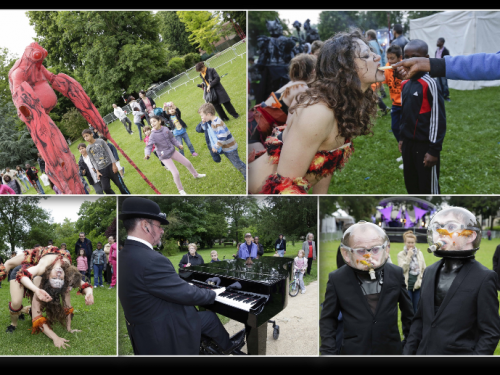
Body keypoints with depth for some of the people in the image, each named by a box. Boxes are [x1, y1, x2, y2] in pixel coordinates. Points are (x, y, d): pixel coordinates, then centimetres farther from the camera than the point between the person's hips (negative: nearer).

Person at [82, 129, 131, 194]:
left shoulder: (100, 141, -1)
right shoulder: (88, 149, 3)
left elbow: (109, 152, -1)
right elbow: (93, 161, 4)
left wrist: (114, 164, -7)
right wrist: (97, 171, -6)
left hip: (110, 166, -2)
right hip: (101, 170, 2)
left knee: (120, 184, 0)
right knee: (106, 188, -9)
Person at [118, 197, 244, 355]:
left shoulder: (126, 255, -1)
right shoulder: (151, 261, -30)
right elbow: (187, 295, -22)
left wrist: (185, 286, 19)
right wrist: (213, 293, -5)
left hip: (146, 328, 8)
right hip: (164, 333, -8)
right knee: (210, 317, 15)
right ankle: (228, 345, 40)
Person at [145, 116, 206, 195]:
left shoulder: (165, 129, -9)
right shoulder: (153, 135, -20)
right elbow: (149, 146, -27)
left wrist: (178, 145, -7)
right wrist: (147, 154, -46)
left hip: (172, 151, 5)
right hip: (164, 157, -5)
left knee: (187, 163, 17)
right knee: (176, 174, -8)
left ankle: (196, 175, 49)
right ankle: (181, 190, 18)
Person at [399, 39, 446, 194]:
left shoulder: (429, 84, -15)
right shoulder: (404, 84, 7)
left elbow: (439, 118, -15)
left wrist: (434, 150, -16)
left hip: (425, 145, -7)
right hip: (408, 143, 7)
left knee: (429, 188, 1)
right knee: (411, 184, 18)